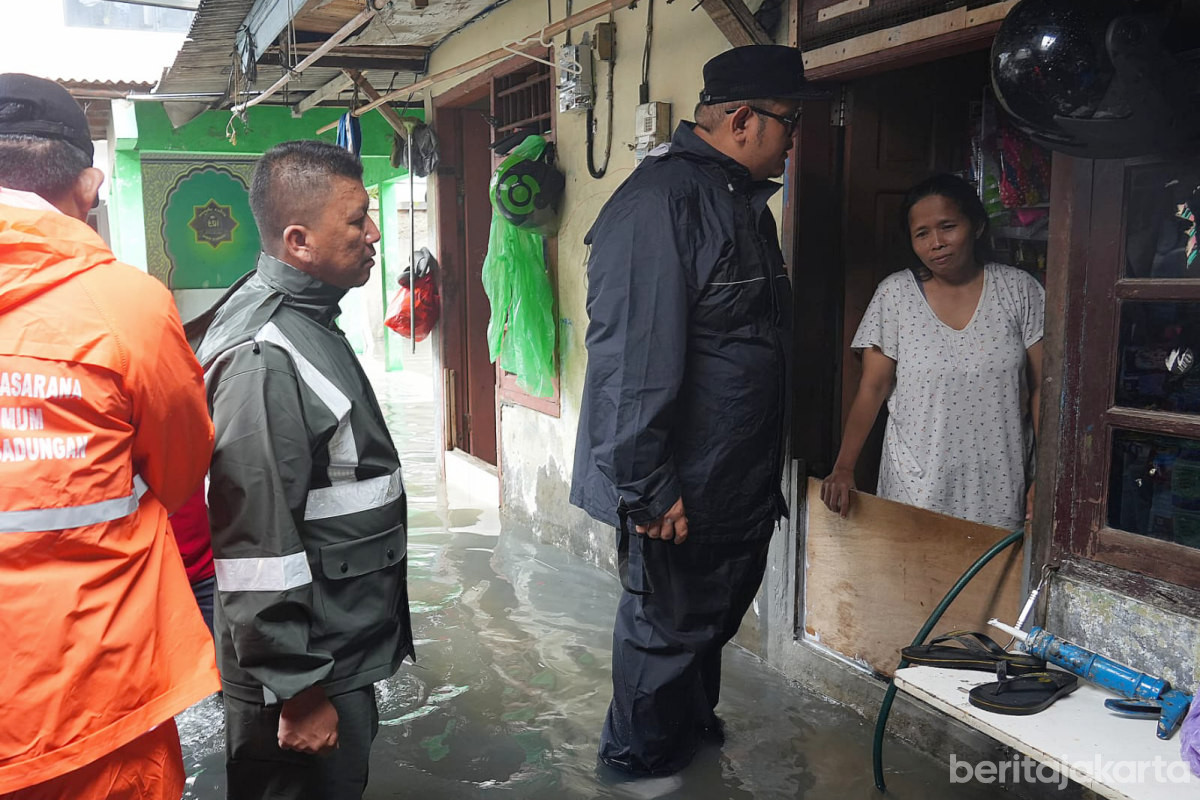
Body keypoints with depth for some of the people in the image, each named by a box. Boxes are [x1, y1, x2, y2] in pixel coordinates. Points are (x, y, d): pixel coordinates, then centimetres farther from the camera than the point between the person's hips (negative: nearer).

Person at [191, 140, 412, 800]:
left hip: (344, 651, 9)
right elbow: (258, 548, -26)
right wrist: (299, 692, -20)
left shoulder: (305, 322, 8)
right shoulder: (265, 360, -24)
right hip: (305, 673, -9)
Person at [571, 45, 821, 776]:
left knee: (715, 617, 24)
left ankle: (694, 723, 46)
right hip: (681, 493, -9)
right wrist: (648, 488, -25)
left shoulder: (745, 200, 12)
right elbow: (634, 354, -26)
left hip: (741, 486, 10)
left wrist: (768, 471, 21)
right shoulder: (660, 199, -21)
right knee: (668, 627, 8)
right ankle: (642, 762, 30)